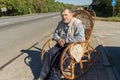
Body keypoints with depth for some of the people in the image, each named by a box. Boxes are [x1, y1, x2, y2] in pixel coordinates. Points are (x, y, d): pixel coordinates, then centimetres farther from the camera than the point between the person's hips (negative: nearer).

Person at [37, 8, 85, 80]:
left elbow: (80, 38, -26)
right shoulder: (61, 23, 9)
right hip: (61, 44, 6)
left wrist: (65, 40, -23)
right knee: (51, 52, -19)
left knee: (60, 56, -30)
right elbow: (55, 33, 18)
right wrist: (59, 39, -8)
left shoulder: (77, 23, -13)